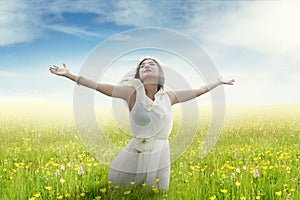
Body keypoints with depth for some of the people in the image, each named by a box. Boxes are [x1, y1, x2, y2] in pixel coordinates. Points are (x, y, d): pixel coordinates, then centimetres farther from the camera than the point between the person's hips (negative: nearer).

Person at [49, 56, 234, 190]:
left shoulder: (168, 96, 3)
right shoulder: (133, 91, -6)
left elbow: (196, 92, 16)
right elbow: (99, 86, -6)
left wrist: (219, 82, 25)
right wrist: (70, 75, -8)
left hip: (160, 156, 2)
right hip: (135, 155, -2)